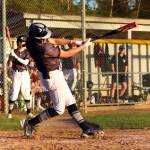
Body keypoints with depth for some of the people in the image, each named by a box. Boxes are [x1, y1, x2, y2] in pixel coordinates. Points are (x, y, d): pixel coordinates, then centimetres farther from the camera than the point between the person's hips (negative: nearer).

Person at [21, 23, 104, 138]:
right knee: (59, 109, 0)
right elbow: (66, 54, -19)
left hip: (54, 74, 10)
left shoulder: (32, 39, -8)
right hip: (53, 77, -10)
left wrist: (72, 41, -8)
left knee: (70, 102, 12)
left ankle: (86, 128, 15)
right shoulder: (44, 48, -32)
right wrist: (83, 46, -9)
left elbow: (54, 41, 4)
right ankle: (30, 123, 4)